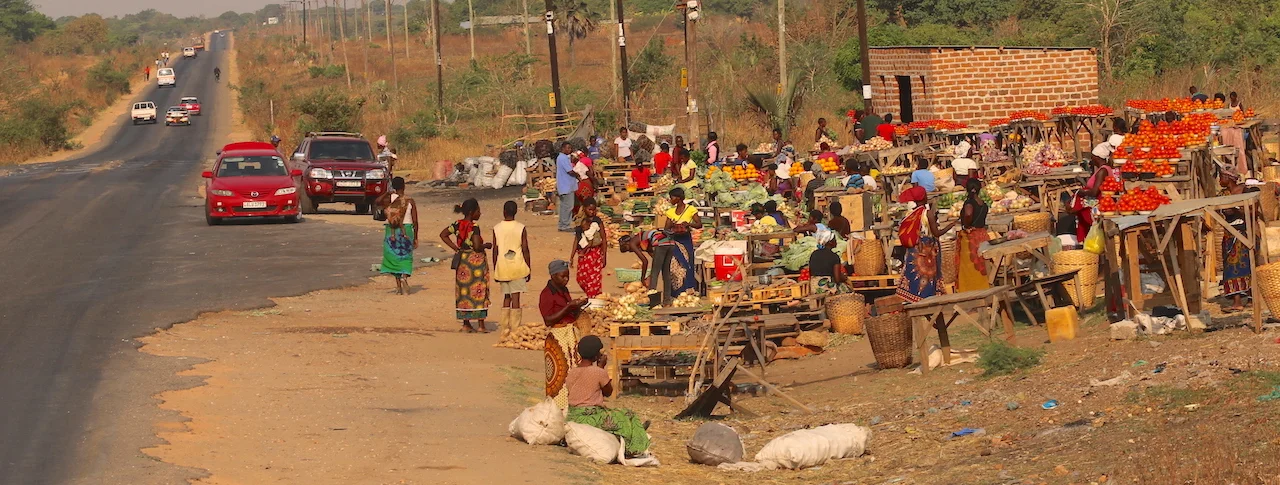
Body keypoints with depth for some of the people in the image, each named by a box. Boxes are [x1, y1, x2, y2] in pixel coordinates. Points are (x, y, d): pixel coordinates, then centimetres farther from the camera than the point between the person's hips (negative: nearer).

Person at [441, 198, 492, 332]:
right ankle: (481, 325, 2)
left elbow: (443, 235, 12)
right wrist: (486, 245, -3)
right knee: (479, 292, 1)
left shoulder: (458, 224, 3)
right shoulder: (474, 227, -18)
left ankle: (466, 324, 15)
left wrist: (456, 248, 9)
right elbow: (477, 247, -24)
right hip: (475, 260, -7)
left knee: (463, 292, 11)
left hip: (462, 260, 7)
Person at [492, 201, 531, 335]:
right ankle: (515, 330, -3)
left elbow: (495, 251, 1)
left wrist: (495, 271, 10)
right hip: (518, 267, -2)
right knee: (515, 298, -1)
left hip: (502, 268, 2)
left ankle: (505, 329, 11)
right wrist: (528, 269, 4)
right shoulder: (521, 228, -6)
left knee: (506, 298, 12)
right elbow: (525, 250, -5)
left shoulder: (496, 228, -2)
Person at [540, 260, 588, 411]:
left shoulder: (564, 290, 12)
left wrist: (578, 306, 0)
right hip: (557, 335, -8)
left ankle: (571, 404, 16)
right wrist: (569, 306, -20)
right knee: (560, 372, -6)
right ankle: (559, 408, 0)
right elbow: (549, 320, -18)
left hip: (571, 333, 8)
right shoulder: (547, 295, -13)